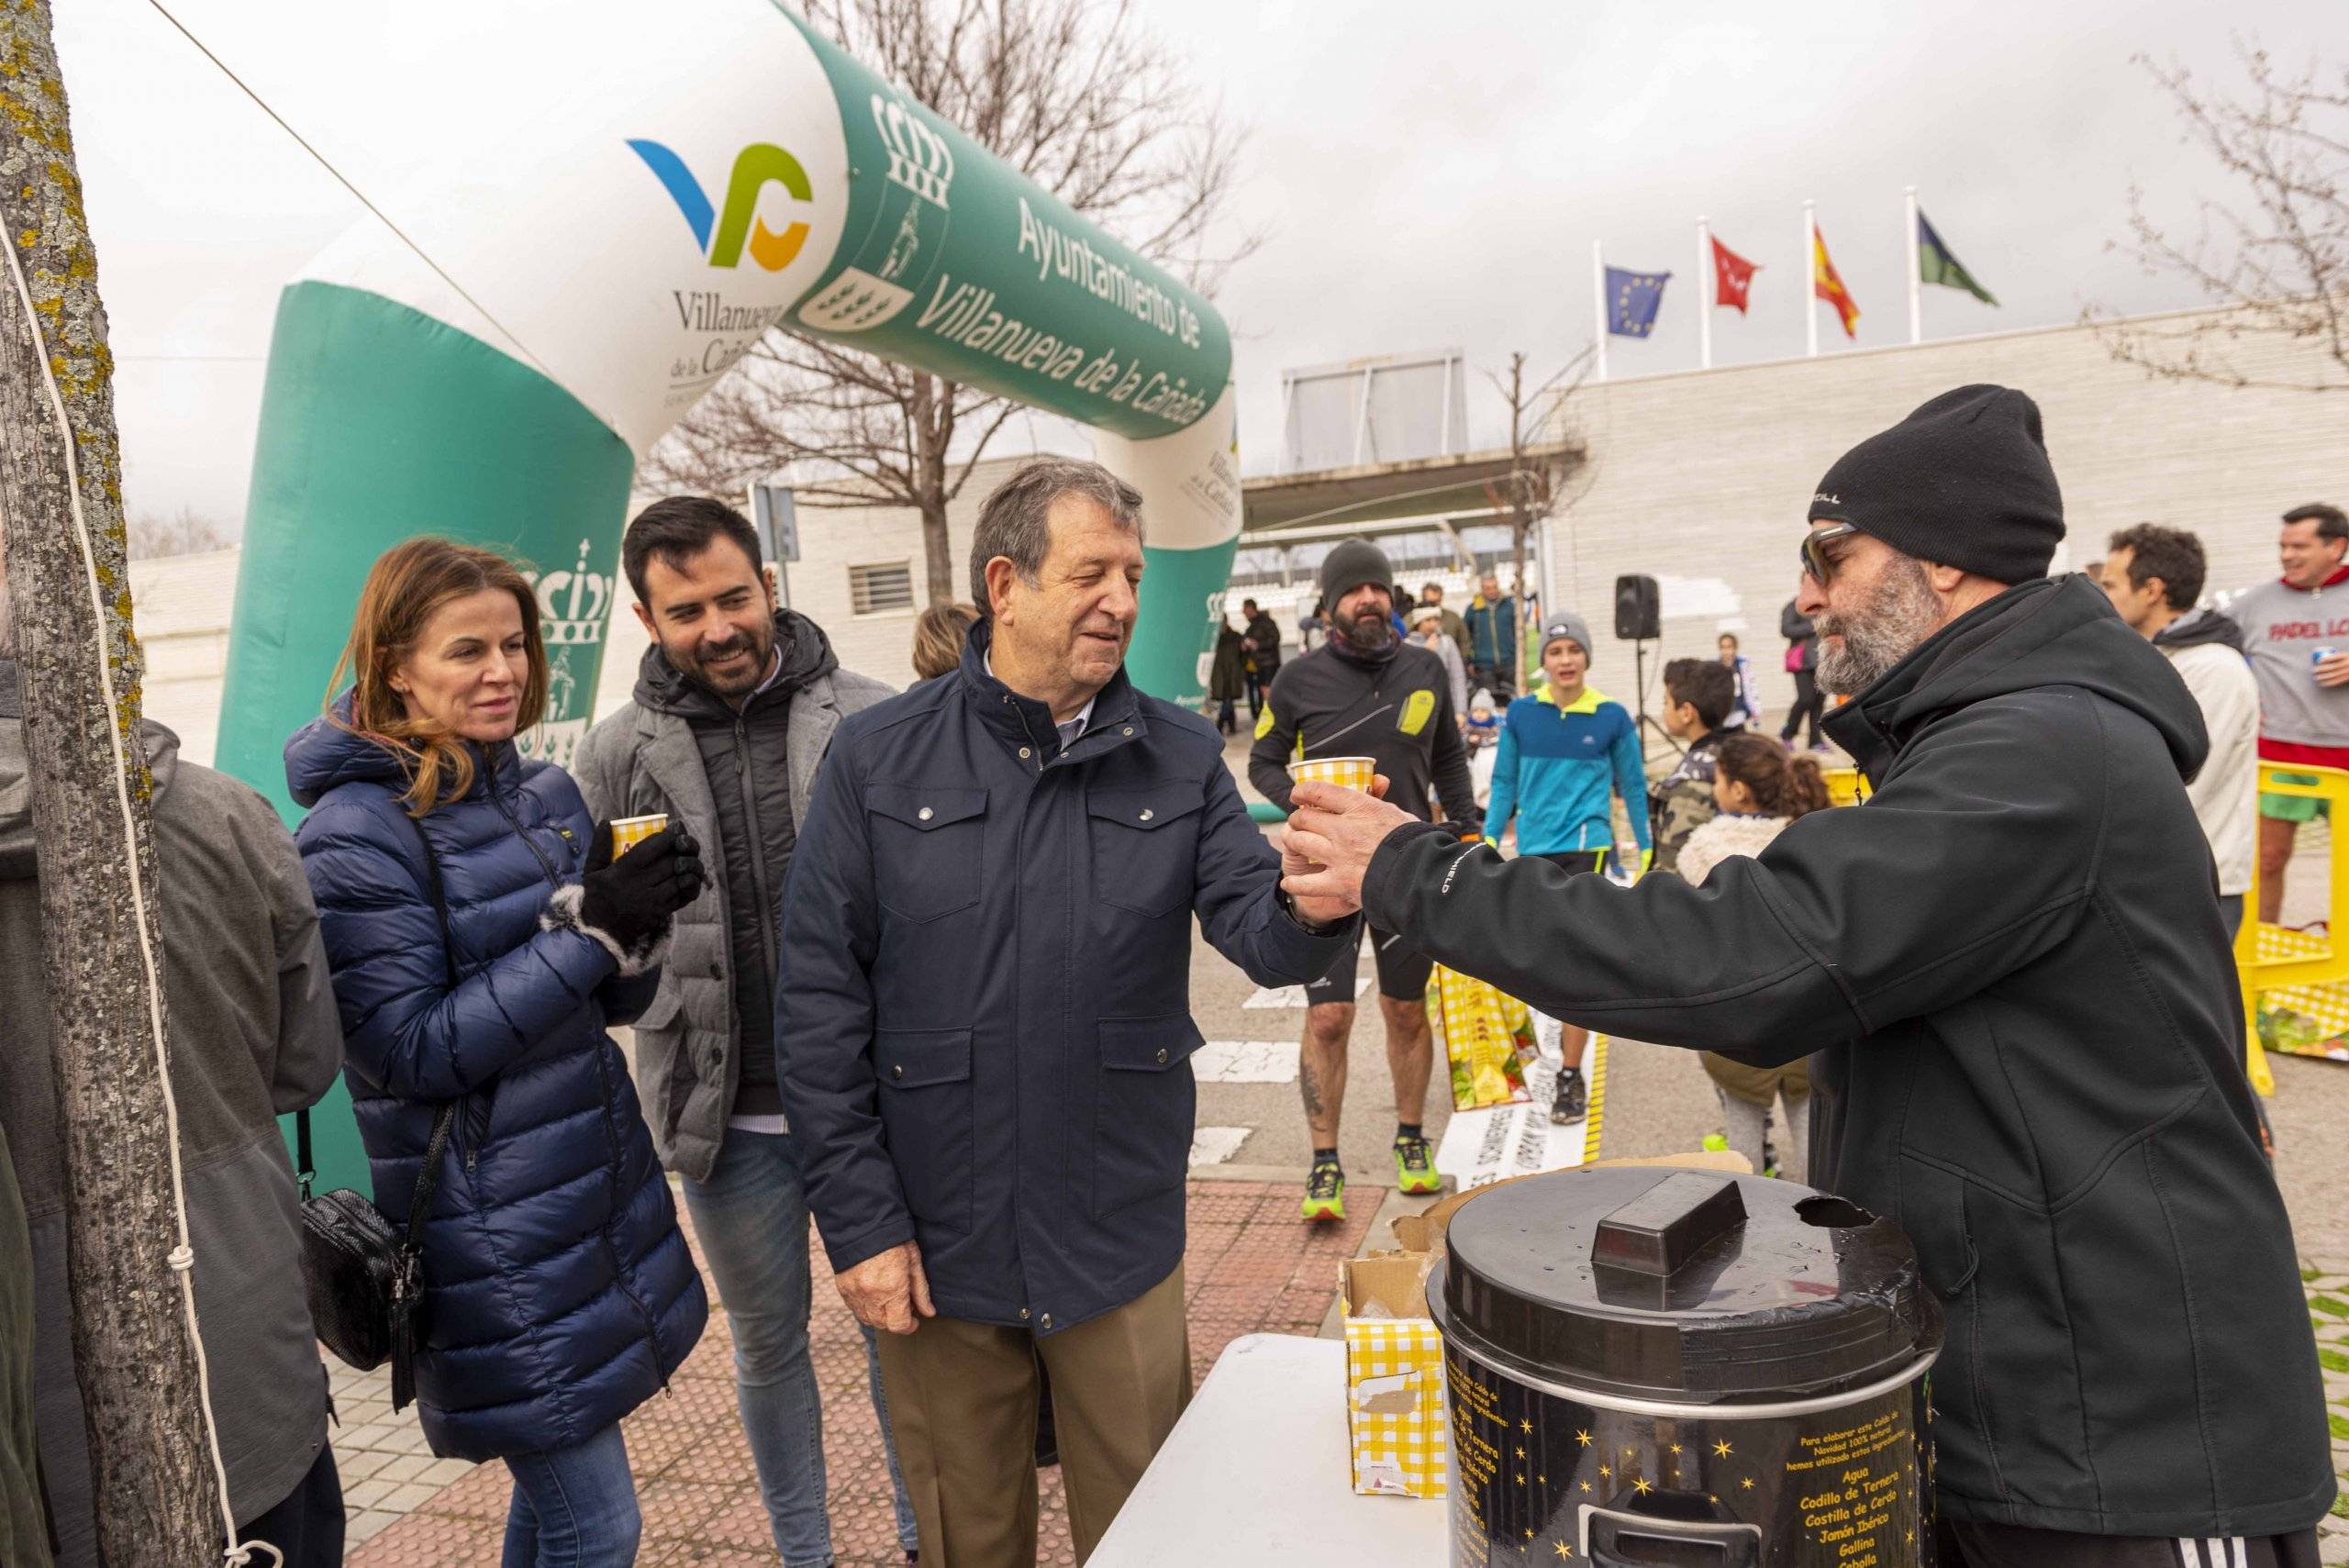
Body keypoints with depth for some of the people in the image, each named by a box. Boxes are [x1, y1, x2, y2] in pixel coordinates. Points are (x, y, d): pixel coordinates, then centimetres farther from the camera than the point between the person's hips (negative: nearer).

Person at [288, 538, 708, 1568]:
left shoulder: (541, 791, 5)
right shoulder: (359, 834, -15)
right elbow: (412, 1055, -18)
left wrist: (643, 920, -12)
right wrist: (586, 927, -24)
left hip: (601, 1193, 7)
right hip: (497, 1240, -6)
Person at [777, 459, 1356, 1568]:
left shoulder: (1179, 758, -1)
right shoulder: (878, 759, -6)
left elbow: (1258, 932, -11)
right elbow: (818, 1007, -6)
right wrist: (860, 1220, -9)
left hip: (1120, 1246, 1)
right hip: (937, 1247, -1)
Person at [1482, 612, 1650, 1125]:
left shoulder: (1612, 717, -2)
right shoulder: (1521, 713, 2)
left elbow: (1633, 785, 8)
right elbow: (1504, 782, 10)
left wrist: (1647, 850, 12)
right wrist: (1489, 841, 6)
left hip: (1586, 846, -3)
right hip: (1534, 849, 3)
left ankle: (1570, 1078, -3)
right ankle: (1573, 1031, 39)